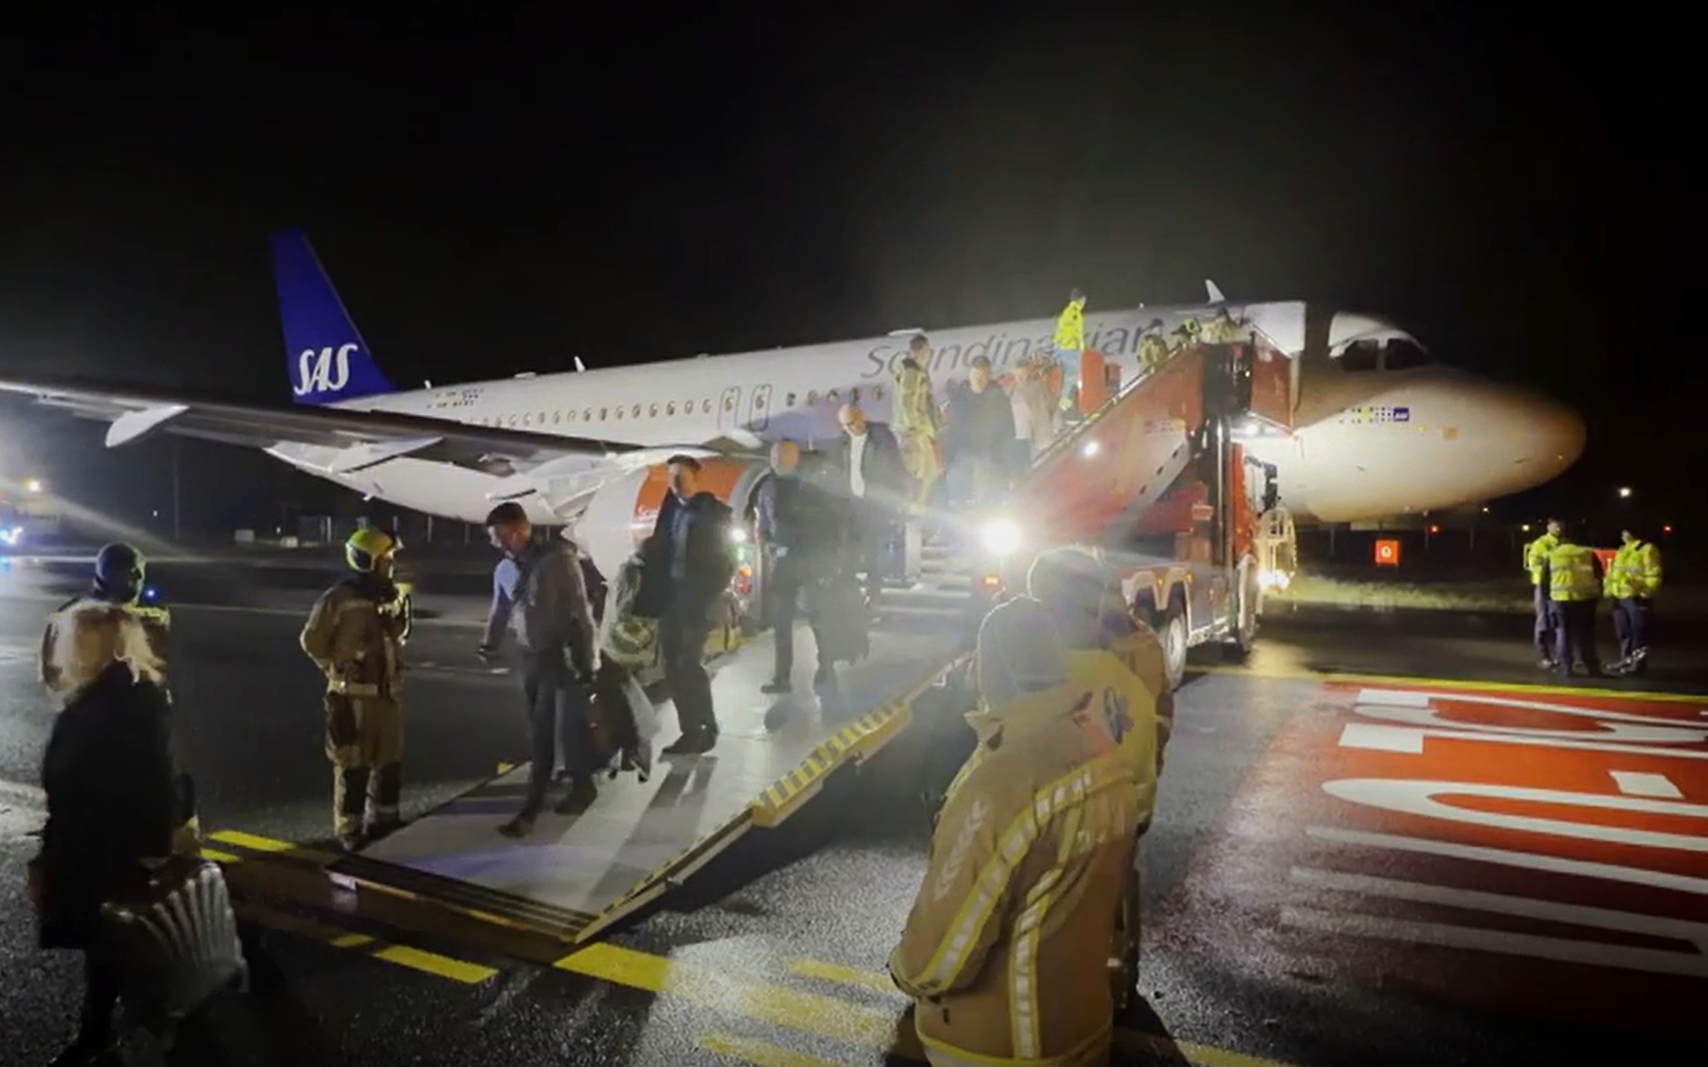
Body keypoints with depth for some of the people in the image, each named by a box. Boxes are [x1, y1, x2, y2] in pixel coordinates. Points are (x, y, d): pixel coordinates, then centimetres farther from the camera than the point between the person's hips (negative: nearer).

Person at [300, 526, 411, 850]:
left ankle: (384, 820, 30)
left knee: (390, 760, 15)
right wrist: (340, 672, 1)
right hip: (354, 696, -6)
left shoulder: (394, 595, 5)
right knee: (353, 765, 3)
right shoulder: (337, 600, -15)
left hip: (389, 693, 6)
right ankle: (349, 829, 15)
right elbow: (312, 642, -4)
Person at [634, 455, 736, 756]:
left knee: (689, 664, -10)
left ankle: (707, 729, 2)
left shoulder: (715, 512, -3)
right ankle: (691, 731, 13)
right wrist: (647, 550, -8)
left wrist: (710, 594, -14)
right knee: (673, 667, 5)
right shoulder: (670, 510, 14)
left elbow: (726, 559, -6)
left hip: (696, 599, -6)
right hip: (669, 597, 6)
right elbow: (659, 552, 13)